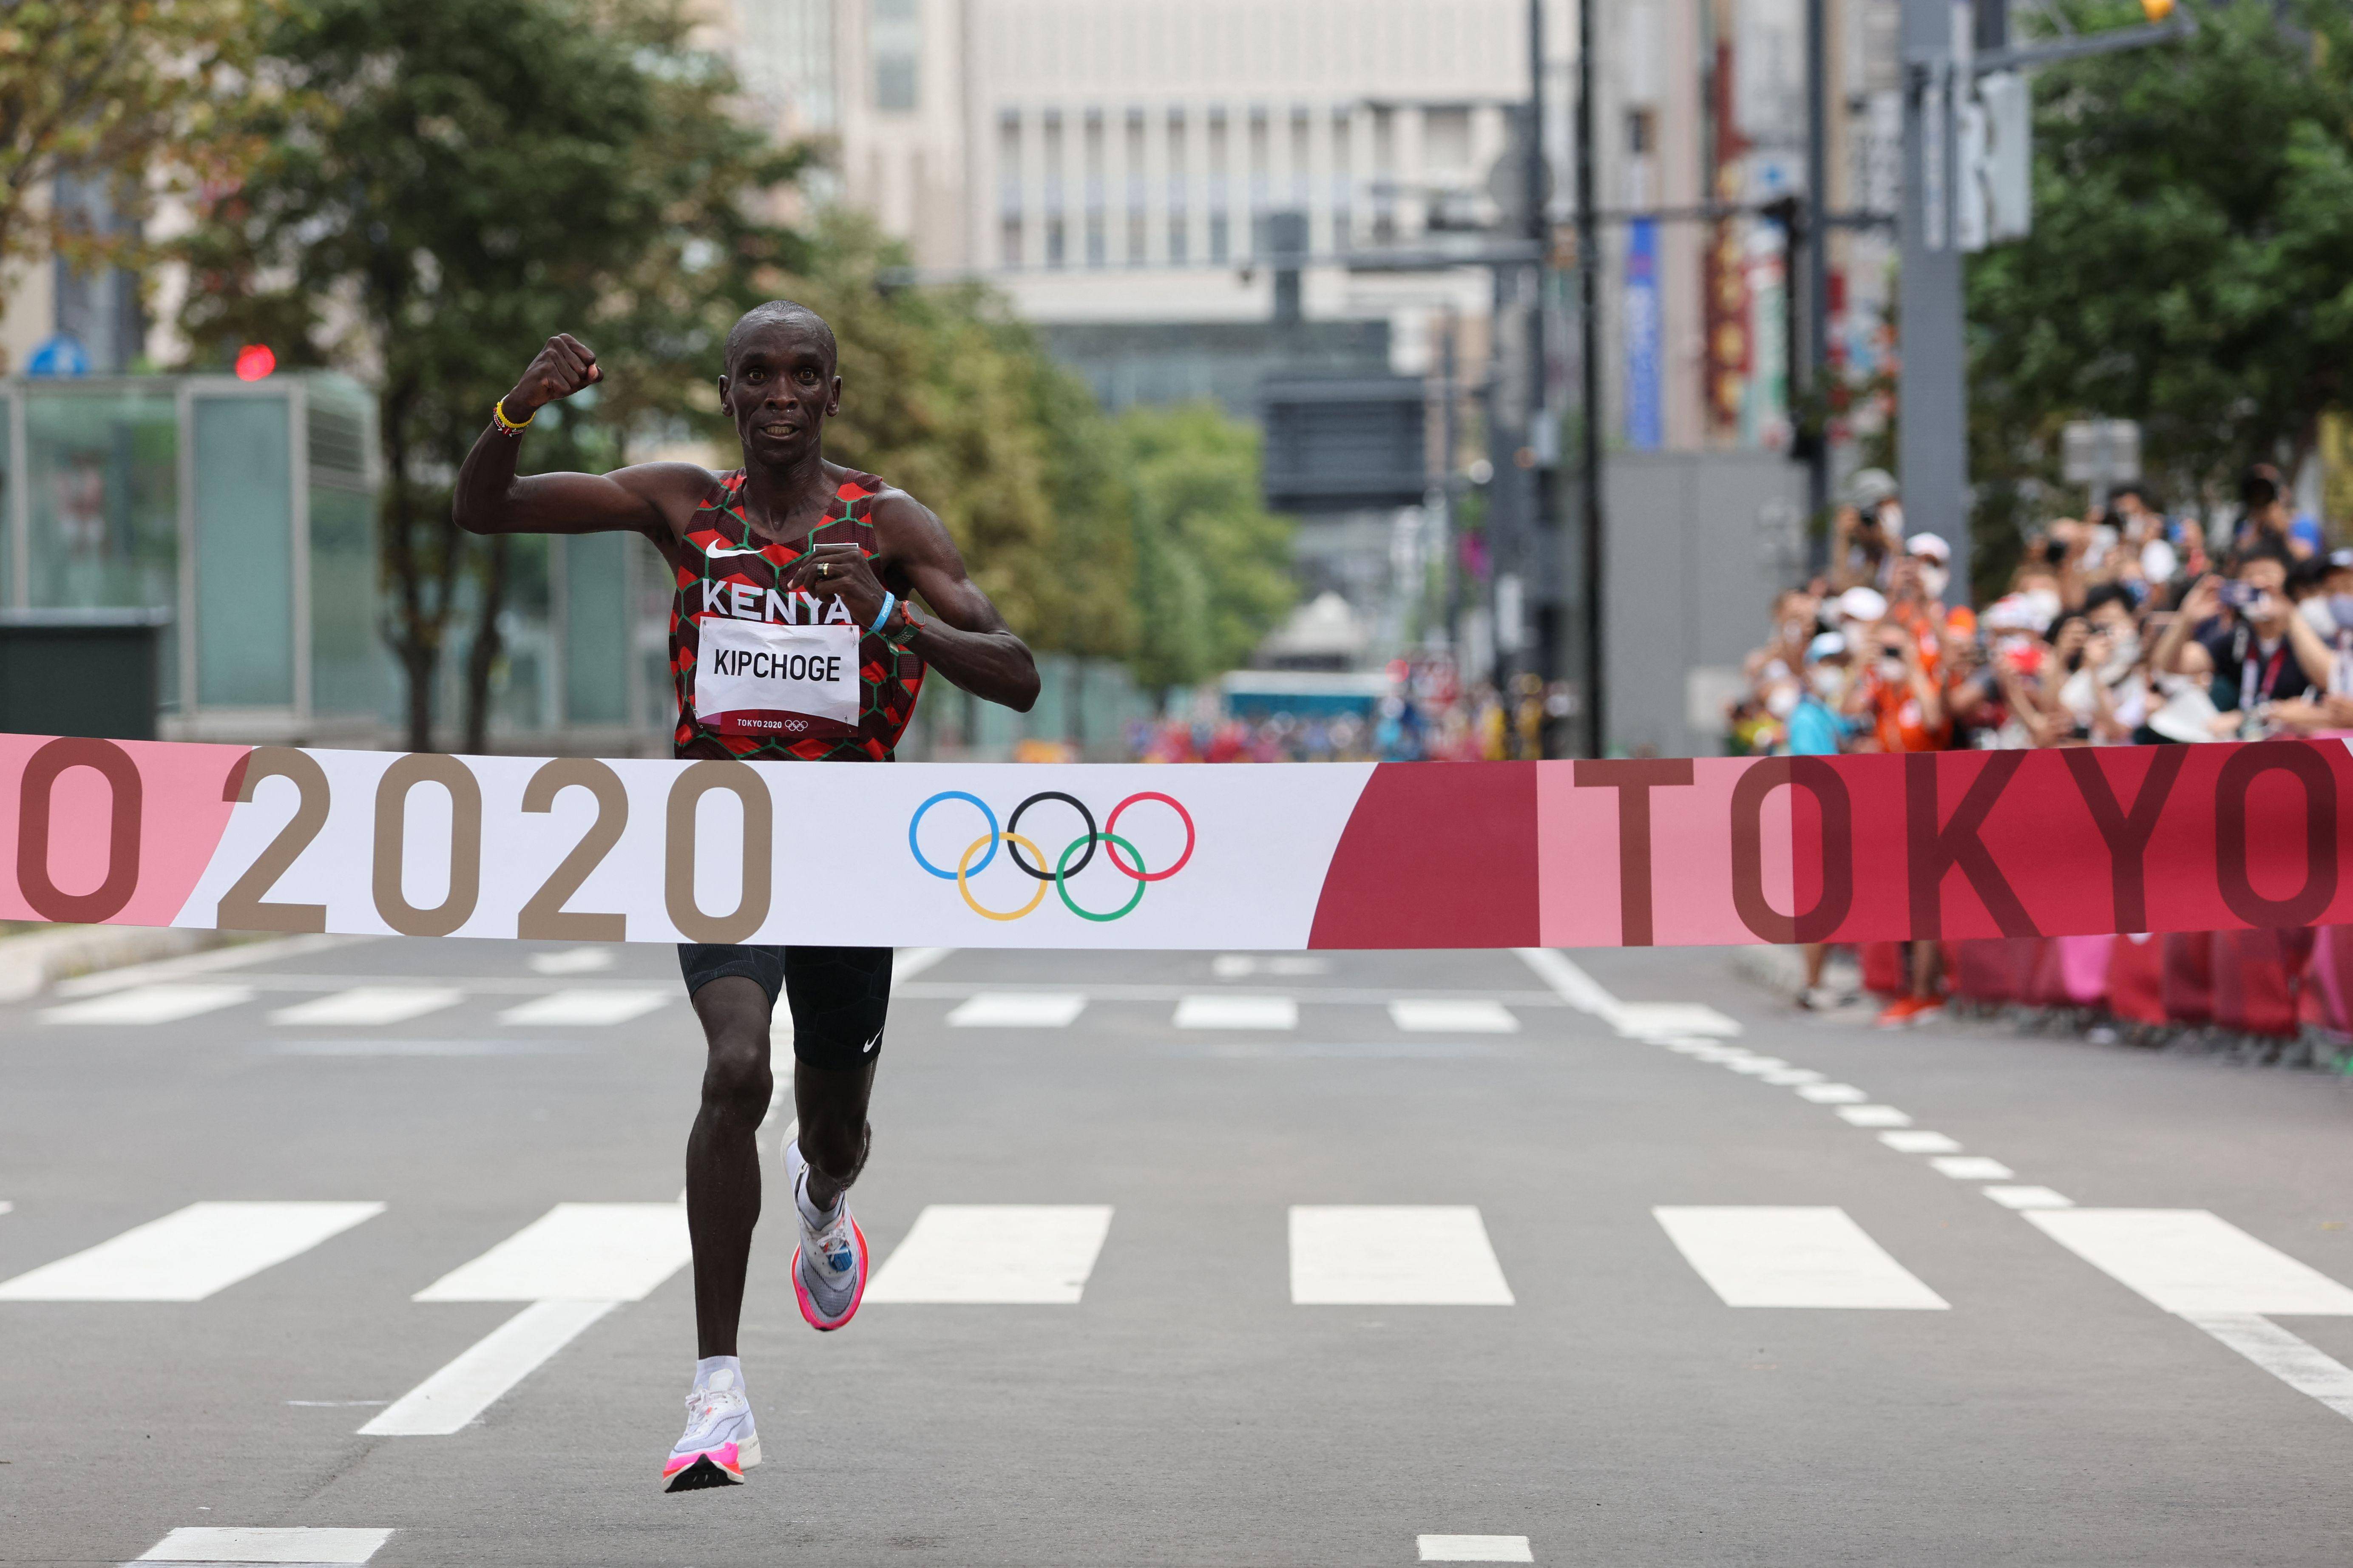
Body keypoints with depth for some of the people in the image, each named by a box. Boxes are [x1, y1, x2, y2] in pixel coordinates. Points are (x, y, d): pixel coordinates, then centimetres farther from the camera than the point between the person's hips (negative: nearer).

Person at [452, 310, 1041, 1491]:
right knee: (738, 1068, -27)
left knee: (835, 1126, 16)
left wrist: (890, 613, -29)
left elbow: (1017, 681, -13)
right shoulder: (684, 506, -2)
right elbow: (481, 511, -4)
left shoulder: (888, 525, -5)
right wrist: (520, 408, -24)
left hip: (850, 848, 1)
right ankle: (718, 1389, -25)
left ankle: (823, 1200, 57)